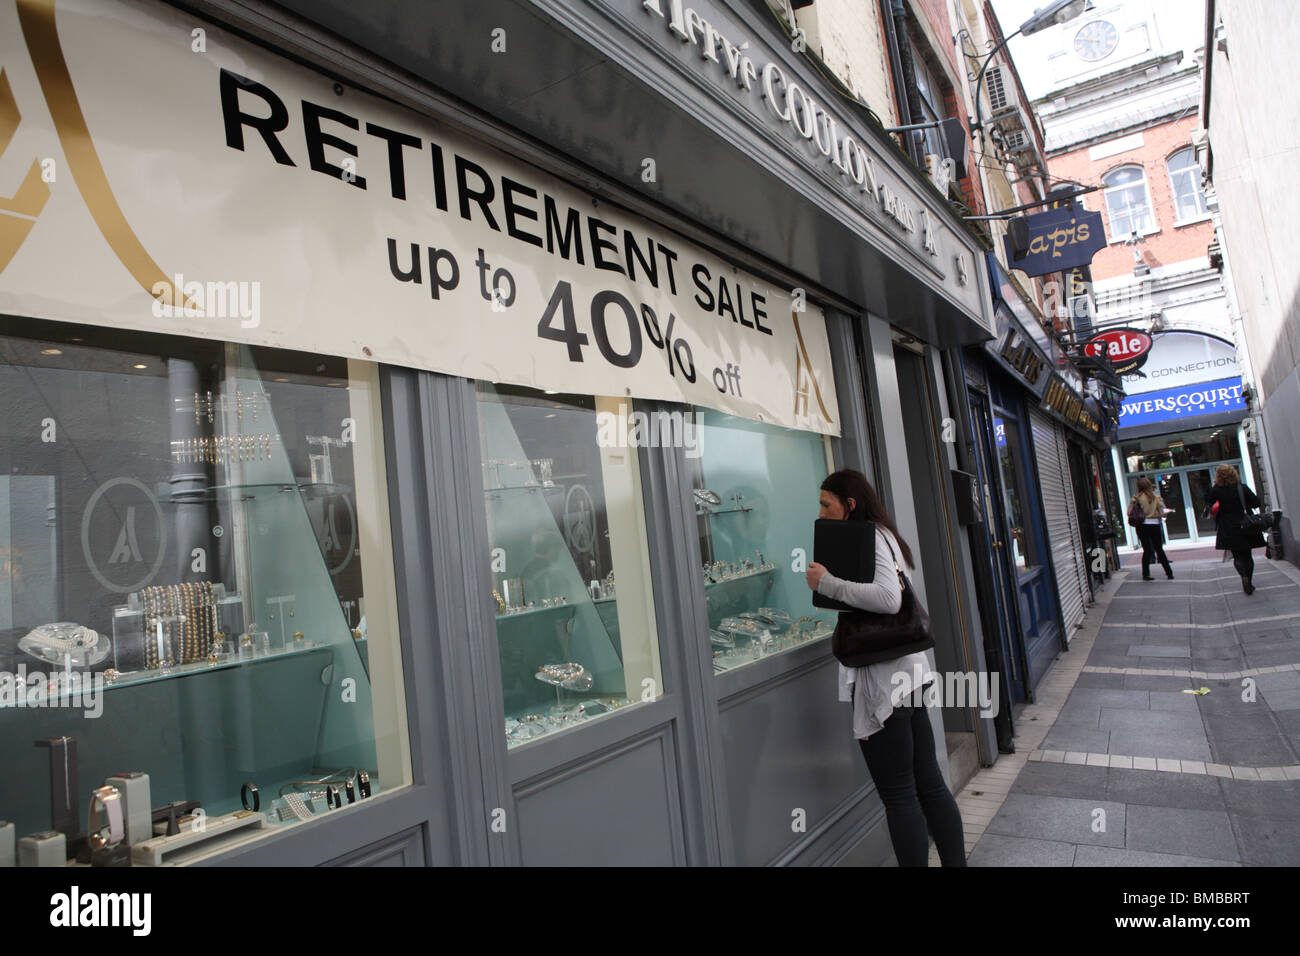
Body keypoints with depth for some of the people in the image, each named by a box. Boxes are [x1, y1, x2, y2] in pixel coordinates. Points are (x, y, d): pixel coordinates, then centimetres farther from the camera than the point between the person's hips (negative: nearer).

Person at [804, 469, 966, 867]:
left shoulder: (869, 537, -12)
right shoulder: (883, 535, 17)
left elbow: (887, 598, -28)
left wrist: (827, 583, -21)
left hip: (883, 681, -10)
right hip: (909, 673, 10)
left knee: (898, 795, 0)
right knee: (929, 784, 15)